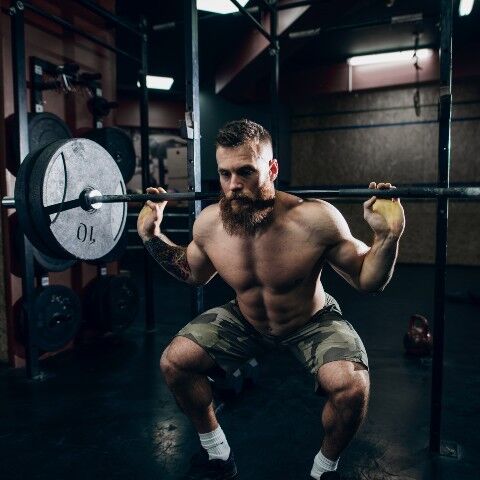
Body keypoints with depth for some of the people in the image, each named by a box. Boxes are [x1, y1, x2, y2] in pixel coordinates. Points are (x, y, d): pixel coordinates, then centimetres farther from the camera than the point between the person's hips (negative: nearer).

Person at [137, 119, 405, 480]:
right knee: (174, 362, -8)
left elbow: (368, 281, -19)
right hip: (245, 320, 4)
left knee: (350, 388, -29)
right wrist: (151, 236, -5)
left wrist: (388, 236, -36)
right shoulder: (208, 223, -18)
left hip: (312, 322, -3)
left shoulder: (315, 219, -31)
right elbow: (194, 274, 4)